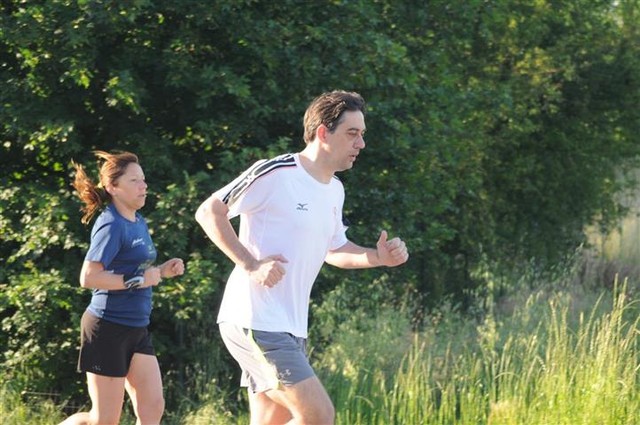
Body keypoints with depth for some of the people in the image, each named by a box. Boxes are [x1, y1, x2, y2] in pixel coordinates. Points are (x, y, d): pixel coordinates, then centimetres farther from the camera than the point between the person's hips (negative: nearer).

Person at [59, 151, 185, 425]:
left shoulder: (138, 222, 12)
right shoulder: (111, 226, -15)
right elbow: (88, 278, -23)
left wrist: (162, 271, 7)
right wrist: (138, 281, -22)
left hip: (136, 330, 9)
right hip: (108, 329, -9)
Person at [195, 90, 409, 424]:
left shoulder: (335, 190, 14)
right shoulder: (275, 173, -12)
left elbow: (335, 249, 27)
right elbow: (208, 212, -10)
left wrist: (378, 257, 8)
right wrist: (250, 264, -19)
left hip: (290, 328, 9)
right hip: (255, 321, -9)